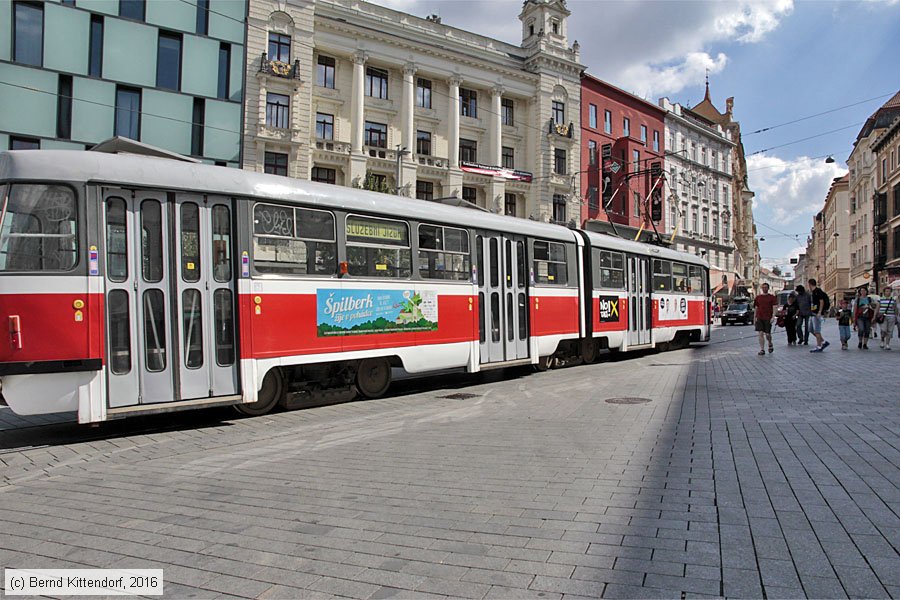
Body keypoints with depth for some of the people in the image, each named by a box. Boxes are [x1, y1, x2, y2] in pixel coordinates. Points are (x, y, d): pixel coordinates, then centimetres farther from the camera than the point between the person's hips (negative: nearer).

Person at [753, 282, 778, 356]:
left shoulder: (772, 297, 2)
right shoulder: (758, 297, 9)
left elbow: (774, 308, -2)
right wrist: (755, 317, 7)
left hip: (768, 318, -2)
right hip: (759, 318, 2)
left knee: (767, 334, 4)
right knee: (761, 334, -5)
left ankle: (770, 345, 34)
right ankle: (762, 350, -2)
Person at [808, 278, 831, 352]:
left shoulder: (818, 291, -11)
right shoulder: (812, 292, 15)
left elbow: (822, 302, -17)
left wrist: (819, 312, -22)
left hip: (817, 314, -10)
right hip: (812, 314, 10)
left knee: (817, 330, -6)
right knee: (811, 330, 12)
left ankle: (818, 347, -2)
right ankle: (824, 342, 18)